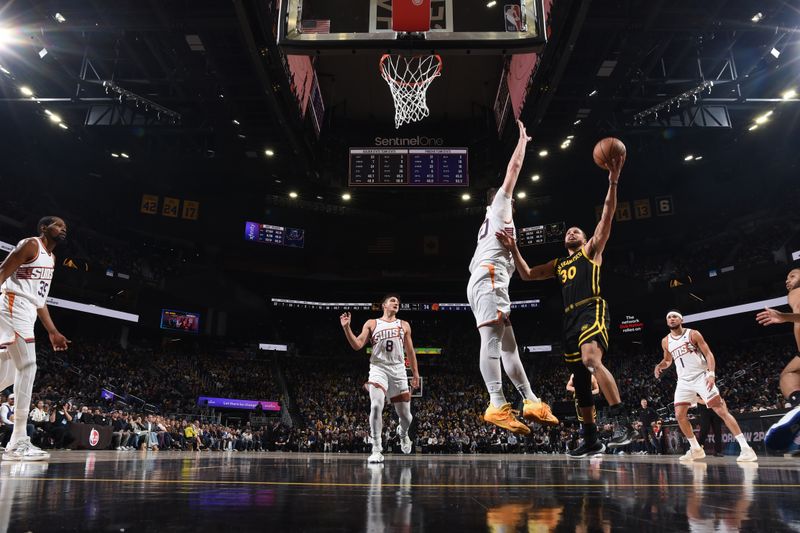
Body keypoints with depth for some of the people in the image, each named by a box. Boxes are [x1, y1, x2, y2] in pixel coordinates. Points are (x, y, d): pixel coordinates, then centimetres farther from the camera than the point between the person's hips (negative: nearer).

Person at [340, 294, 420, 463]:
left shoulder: (404, 325, 15)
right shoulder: (372, 323, 8)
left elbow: (410, 351, 17)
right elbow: (357, 345, 0)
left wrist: (415, 372, 13)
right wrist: (346, 327, -12)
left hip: (398, 370, 2)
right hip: (378, 368, -2)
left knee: (405, 415, 5)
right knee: (376, 405, -26)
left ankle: (403, 433, 42)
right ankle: (377, 449, -14)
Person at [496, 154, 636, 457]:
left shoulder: (591, 250, 13)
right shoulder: (558, 265, 27)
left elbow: (607, 217, 0)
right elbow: (526, 274, 25)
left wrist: (613, 182, -11)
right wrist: (513, 249, 14)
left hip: (592, 310, -6)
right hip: (571, 318, 7)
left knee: (591, 360, -31)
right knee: (579, 377, 6)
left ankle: (623, 422, -31)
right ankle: (591, 440, 14)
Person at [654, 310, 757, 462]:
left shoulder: (693, 334, -7)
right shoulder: (665, 341, 6)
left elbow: (708, 354, -9)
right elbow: (668, 360, 22)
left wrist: (711, 374, -23)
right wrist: (659, 366, -1)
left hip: (701, 377, -5)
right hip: (684, 381, 5)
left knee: (721, 410, -13)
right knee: (679, 415, -1)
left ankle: (745, 448, -12)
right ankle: (696, 449, 14)